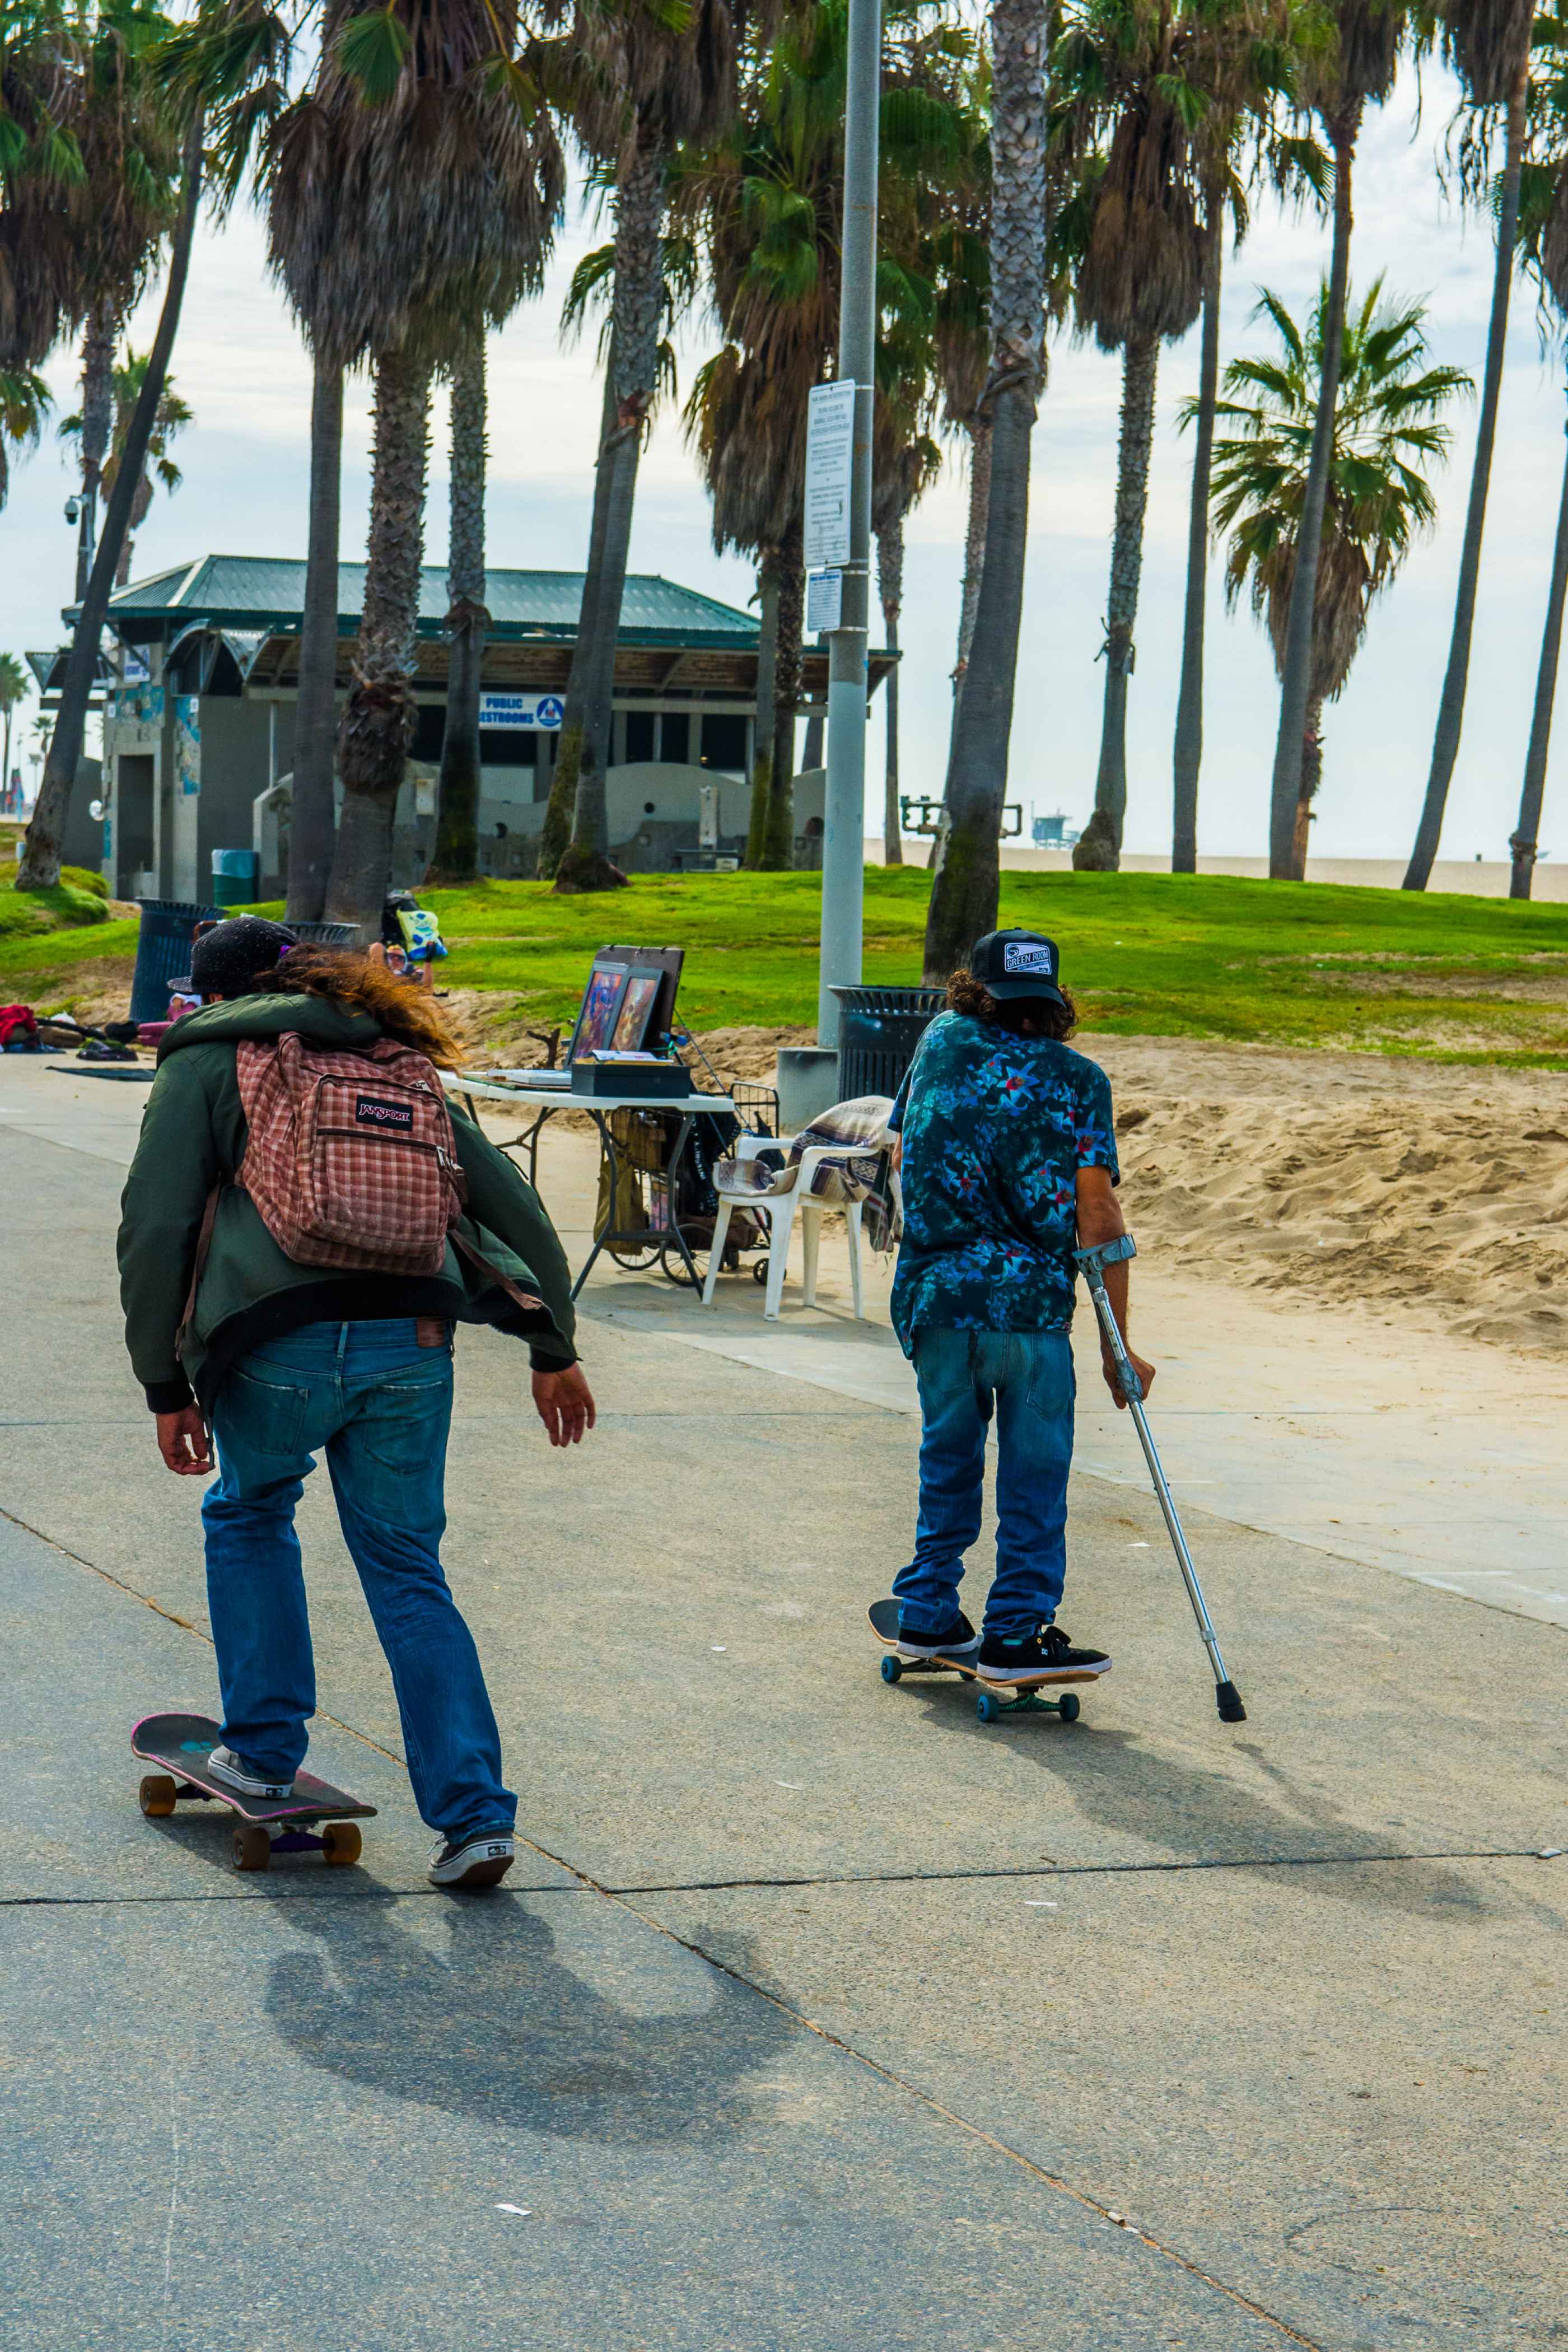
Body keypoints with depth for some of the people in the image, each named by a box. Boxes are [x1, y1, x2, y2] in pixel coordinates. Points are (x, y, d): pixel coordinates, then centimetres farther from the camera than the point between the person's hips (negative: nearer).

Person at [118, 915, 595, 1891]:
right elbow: (514, 1206, 22)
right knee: (408, 1572, 12)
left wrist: (167, 1386, 5)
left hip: (280, 1344, -3)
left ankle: (265, 1751, 27)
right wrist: (554, 1350, 25)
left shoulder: (207, 1062, 12)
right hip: (413, 1343, 3)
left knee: (249, 1517, 25)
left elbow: (156, 1228, 2)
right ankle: (474, 1814, 3)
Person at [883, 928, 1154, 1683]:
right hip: (1031, 1301, -3)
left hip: (932, 1294, 3)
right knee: (1033, 1474, 3)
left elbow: (902, 1155, 21)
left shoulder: (942, 1042, 10)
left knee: (947, 1458, 18)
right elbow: (1098, 1216, -3)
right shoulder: (1079, 1080, 2)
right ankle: (1016, 1634, 2)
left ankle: (929, 1615, 23)